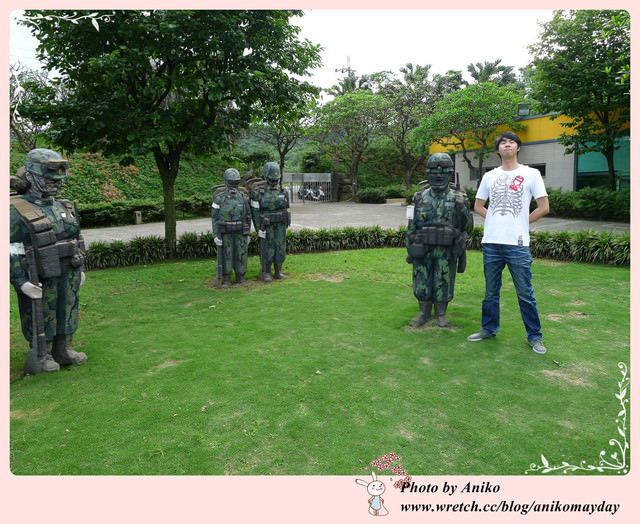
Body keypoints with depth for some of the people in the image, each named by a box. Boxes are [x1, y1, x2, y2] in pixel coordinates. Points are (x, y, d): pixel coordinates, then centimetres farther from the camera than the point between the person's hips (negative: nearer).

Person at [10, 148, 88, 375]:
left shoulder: (64, 207, 9)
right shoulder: (16, 210, -11)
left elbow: (77, 240, 17)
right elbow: (11, 250, -14)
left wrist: (80, 269, 14)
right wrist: (21, 281, -19)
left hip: (68, 277, 7)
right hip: (40, 281, -6)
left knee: (67, 314, 15)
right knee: (40, 321, 5)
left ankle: (64, 351, 30)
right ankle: (39, 358, 19)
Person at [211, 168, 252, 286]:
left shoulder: (243, 197, 0)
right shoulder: (219, 198, -8)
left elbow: (248, 217, 7)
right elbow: (214, 217, -5)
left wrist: (248, 234, 5)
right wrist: (215, 235, -11)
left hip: (240, 233, 2)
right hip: (225, 233, -2)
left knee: (241, 255, 4)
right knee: (226, 255, 0)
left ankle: (240, 278, 18)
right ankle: (226, 279, 13)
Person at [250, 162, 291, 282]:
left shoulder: (282, 191, 3)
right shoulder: (259, 193, -10)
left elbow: (286, 208, 10)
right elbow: (255, 212, -9)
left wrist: (286, 225, 10)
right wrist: (259, 229, -14)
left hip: (280, 227, 4)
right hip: (267, 227, -4)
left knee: (280, 249, 7)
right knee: (267, 250, 1)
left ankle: (278, 272, 19)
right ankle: (265, 273, 14)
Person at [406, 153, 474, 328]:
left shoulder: (457, 200, -1)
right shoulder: (420, 198, 4)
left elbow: (468, 226, 9)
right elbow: (412, 226, 7)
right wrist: (410, 249, 4)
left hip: (446, 252, -1)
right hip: (423, 251, 2)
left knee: (443, 285, 6)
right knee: (421, 284, 7)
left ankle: (441, 315, 23)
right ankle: (424, 314, 24)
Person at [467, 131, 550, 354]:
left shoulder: (531, 174, 3)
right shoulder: (490, 176, 12)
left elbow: (544, 207, 3)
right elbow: (478, 206, 20)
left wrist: (522, 223, 2)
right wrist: (495, 219, 7)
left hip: (518, 244, -3)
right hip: (491, 243, 3)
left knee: (525, 294, 1)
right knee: (490, 291, 13)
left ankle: (534, 336, 15)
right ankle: (489, 329, 27)